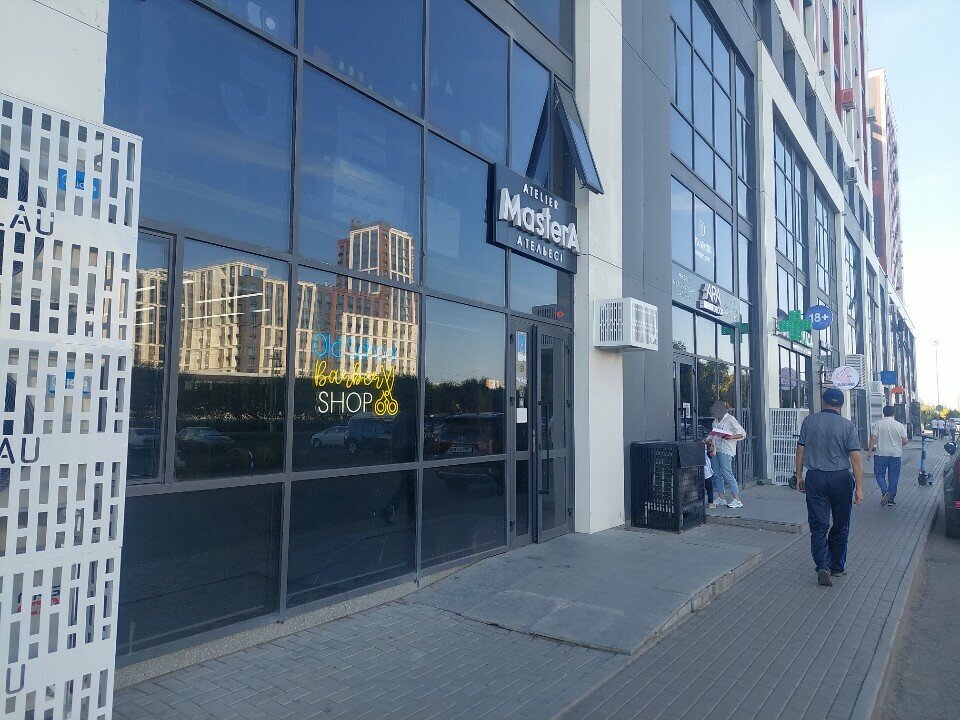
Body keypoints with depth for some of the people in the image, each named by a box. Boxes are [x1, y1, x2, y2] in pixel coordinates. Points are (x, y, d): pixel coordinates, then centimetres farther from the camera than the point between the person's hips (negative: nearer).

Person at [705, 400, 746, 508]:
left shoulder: (730, 420, -5)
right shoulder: (715, 420, 16)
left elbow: (742, 433, -6)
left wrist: (732, 437, -22)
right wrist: (706, 441, 8)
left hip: (725, 450, -8)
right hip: (716, 449, 8)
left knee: (727, 473, -11)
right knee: (717, 474, 7)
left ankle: (737, 500, -7)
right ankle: (721, 499, 15)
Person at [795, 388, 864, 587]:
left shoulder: (809, 421, 0)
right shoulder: (848, 426, -4)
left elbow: (800, 450, 3)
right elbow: (856, 459, -8)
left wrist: (799, 476, 12)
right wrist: (859, 488, -6)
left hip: (815, 478, 0)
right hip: (841, 479, 0)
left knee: (818, 526, 2)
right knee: (840, 526, 14)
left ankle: (822, 567, -11)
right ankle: (837, 567, 22)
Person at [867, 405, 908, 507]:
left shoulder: (877, 424, -5)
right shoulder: (899, 425, 1)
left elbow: (873, 439, -10)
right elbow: (905, 441, 0)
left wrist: (869, 451, -4)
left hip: (881, 454, -2)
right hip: (896, 454, 2)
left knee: (879, 474, 7)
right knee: (893, 477, 9)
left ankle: (885, 491, -17)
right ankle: (891, 499, 11)